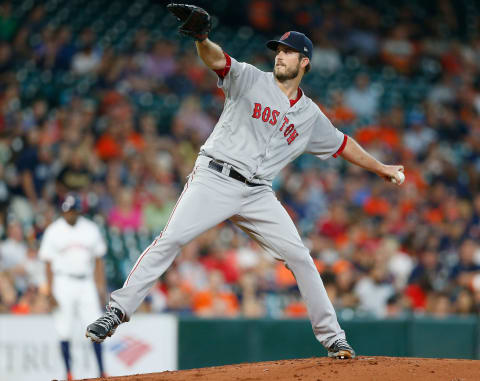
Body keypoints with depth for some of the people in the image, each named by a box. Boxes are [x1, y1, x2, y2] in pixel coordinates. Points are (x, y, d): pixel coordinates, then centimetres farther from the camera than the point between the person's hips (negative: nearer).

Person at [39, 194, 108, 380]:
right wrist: (50, 292, -8)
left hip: (86, 282, 2)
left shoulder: (90, 229, 9)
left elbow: (98, 260, 12)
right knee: (64, 331, -4)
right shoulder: (53, 231, 1)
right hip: (64, 283, -2)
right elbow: (48, 263, -1)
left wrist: (101, 286, 5)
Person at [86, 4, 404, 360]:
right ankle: (117, 310, -17)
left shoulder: (311, 116, 16)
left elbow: (342, 144, 30)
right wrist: (201, 38, -36)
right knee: (170, 240, -19)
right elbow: (217, 59, -14)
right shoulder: (250, 80, 4)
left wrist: (381, 168, 34)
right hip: (214, 180, -4)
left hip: (257, 194, 4)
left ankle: (332, 337, 8)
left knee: (299, 256, -2)